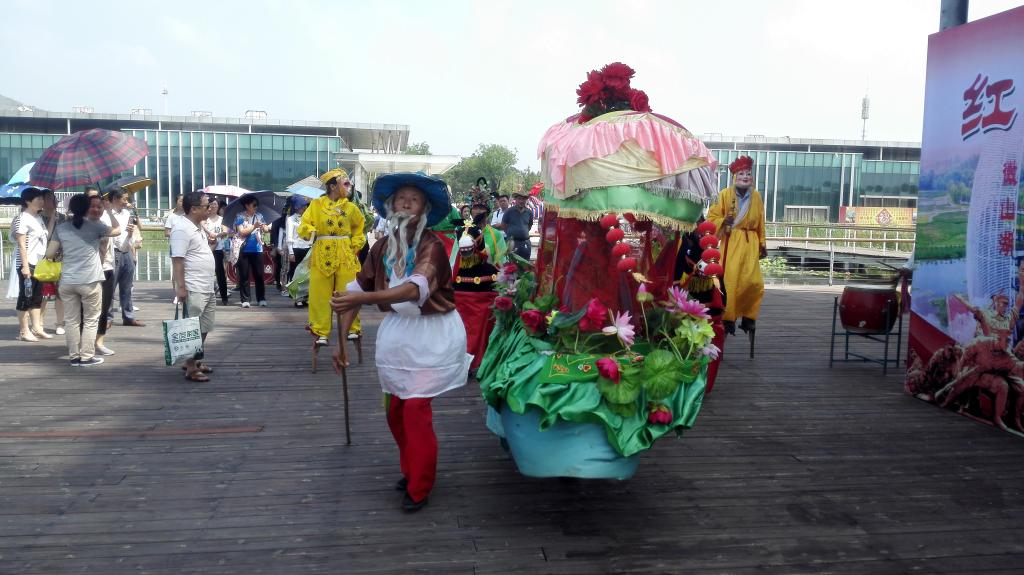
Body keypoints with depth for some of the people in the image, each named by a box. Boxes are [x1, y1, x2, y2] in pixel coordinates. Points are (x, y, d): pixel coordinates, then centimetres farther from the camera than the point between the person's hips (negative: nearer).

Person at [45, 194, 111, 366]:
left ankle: (74, 356, 14)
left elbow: (50, 254, 4)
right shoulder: (95, 226, -5)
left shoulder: (61, 228, 5)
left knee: (72, 320, 10)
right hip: (90, 281, -3)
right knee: (91, 320, 7)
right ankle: (87, 356, 6)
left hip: (67, 281, 3)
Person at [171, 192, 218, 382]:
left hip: (207, 288, 10)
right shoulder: (182, 229, -16)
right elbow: (177, 260, -20)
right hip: (193, 290, -10)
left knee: (204, 329, 16)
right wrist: (180, 287, -23)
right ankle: (191, 368, 3)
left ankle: (196, 360, 27)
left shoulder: (199, 228, 15)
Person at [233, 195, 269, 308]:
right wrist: (254, 226, -16)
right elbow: (242, 232, -9)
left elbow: (266, 228, 0)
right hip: (244, 250, -2)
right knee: (244, 275, 2)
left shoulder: (259, 216, 7)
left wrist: (264, 227, -23)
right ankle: (245, 300, 6)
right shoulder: (240, 217, -2)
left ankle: (261, 299, 12)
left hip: (257, 249, 2)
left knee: (259, 274, 6)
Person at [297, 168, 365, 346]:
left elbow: (359, 229, 20)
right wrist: (312, 233, -21)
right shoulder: (316, 205, 2)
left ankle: (352, 329, 12)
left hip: (345, 256, 1)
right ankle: (321, 333, 8)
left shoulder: (350, 207, 7)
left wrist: (355, 247, 9)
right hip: (322, 256, -1)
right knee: (321, 296, 1)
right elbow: (303, 227, 0)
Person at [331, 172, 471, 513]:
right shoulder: (382, 248, 2)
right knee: (395, 409, 11)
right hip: (397, 333, 6)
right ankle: (410, 469, 35)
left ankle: (419, 488, 11)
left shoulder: (431, 246, -16)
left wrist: (362, 298, -44)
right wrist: (341, 340, -1)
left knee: (416, 409, -7)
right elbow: (357, 289, 4)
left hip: (431, 335, -6)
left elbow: (415, 289, -33)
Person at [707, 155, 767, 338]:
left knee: (754, 282, -3)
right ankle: (728, 319, 5)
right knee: (729, 281, -7)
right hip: (731, 242, -3)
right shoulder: (725, 194, -2)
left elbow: (760, 223, 14)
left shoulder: (756, 196, 8)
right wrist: (723, 221, -21)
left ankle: (748, 317, 15)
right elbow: (712, 217, -1)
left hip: (750, 243, 3)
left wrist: (762, 244, 16)